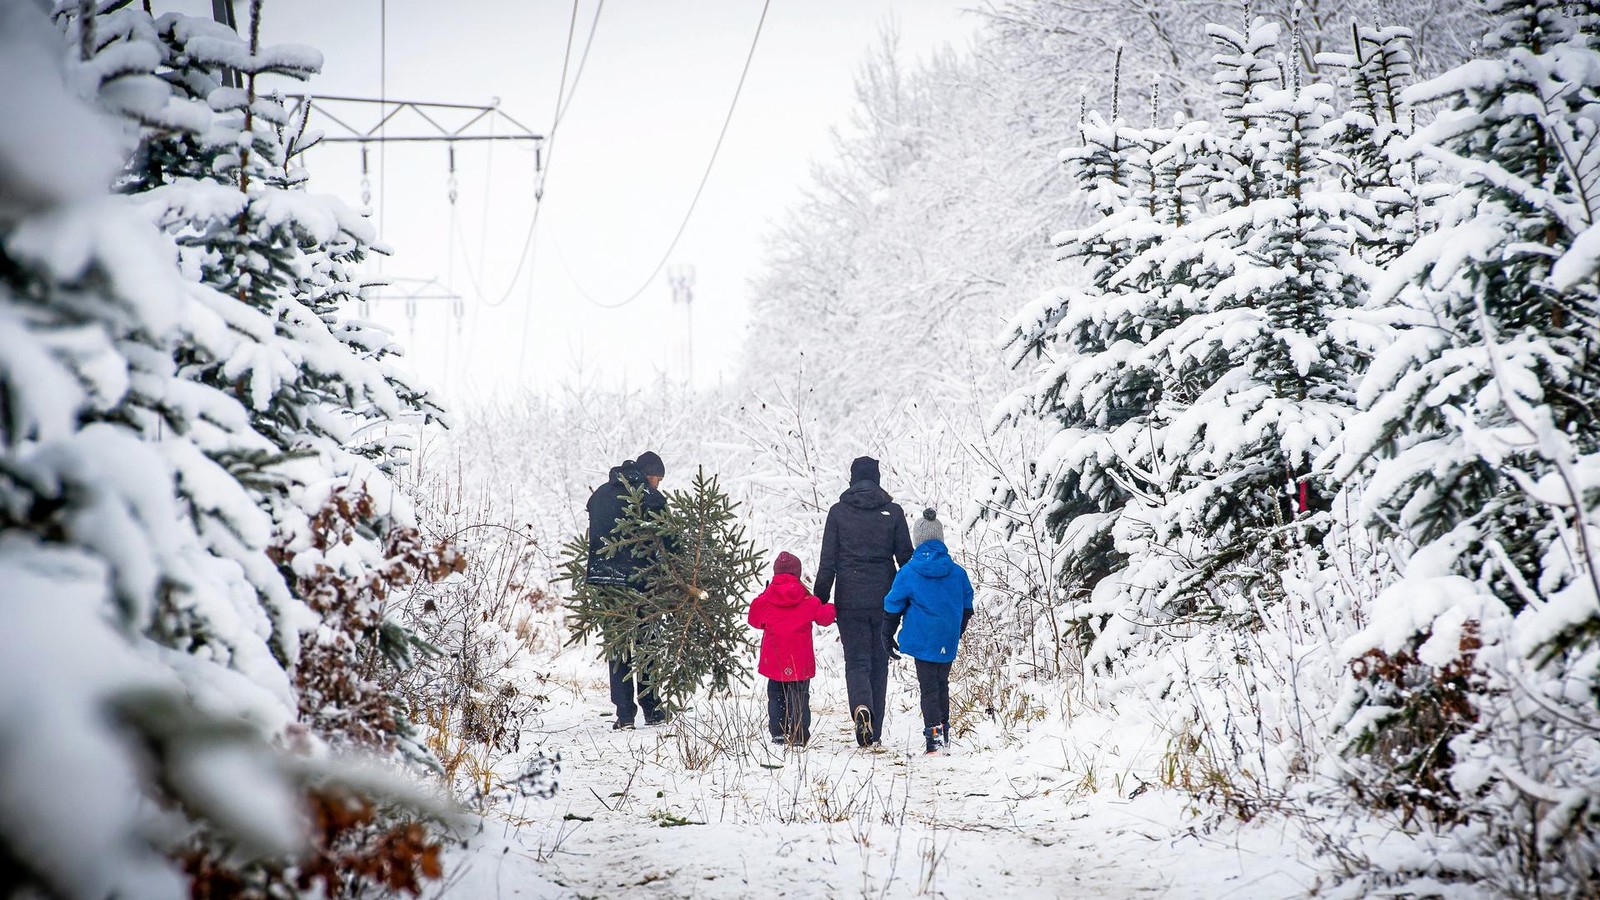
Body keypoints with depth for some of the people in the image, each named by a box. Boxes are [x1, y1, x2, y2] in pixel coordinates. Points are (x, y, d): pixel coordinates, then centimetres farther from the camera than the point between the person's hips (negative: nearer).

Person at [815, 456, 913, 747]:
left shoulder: (838, 512, -1)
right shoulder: (893, 512, 1)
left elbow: (827, 561, -2)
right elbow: (906, 557, 4)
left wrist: (820, 600, 3)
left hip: (849, 600, -1)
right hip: (884, 601, 1)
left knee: (856, 661, 2)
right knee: (879, 663, 10)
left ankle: (861, 707, -28)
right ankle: (874, 732, 12)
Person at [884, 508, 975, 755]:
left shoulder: (909, 572, -7)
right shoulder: (957, 572, 2)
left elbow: (893, 607, -2)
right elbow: (967, 606, 12)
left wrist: (888, 634, 9)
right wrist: (957, 632, 27)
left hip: (922, 639, -3)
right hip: (948, 641, 3)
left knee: (928, 686, 0)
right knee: (942, 683, 17)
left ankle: (933, 733, -10)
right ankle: (944, 730, 22)